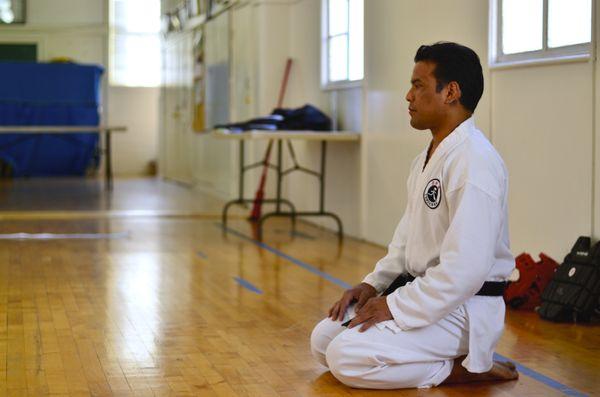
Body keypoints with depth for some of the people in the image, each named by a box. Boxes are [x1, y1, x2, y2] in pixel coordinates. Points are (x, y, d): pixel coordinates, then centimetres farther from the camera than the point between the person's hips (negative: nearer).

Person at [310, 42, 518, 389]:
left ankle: (462, 368, -7)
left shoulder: (473, 161, -23)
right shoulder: (428, 157, 12)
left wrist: (395, 307, -20)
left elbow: (466, 268, -28)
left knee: (346, 357, -23)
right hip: (419, 292, 11)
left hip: (463, 308, -11)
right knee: (323, 339, 7)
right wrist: (373, 284, 8)